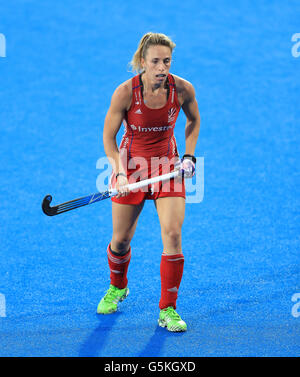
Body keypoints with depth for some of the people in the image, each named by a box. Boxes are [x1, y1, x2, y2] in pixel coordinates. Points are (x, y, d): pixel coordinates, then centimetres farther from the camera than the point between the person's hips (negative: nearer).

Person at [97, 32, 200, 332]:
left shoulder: (183, 89, -15)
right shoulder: (125, 92, -20)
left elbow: (193, 120, 7)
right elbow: (108, 137, -10)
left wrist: (189, 156, -3)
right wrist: (119, 172, -23)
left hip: (167, 166, 1)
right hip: (131, 164, -1)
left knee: (173, 234, -14)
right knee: (121, 240, 7)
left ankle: (168, 310, -2)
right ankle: (117, 287, 40)